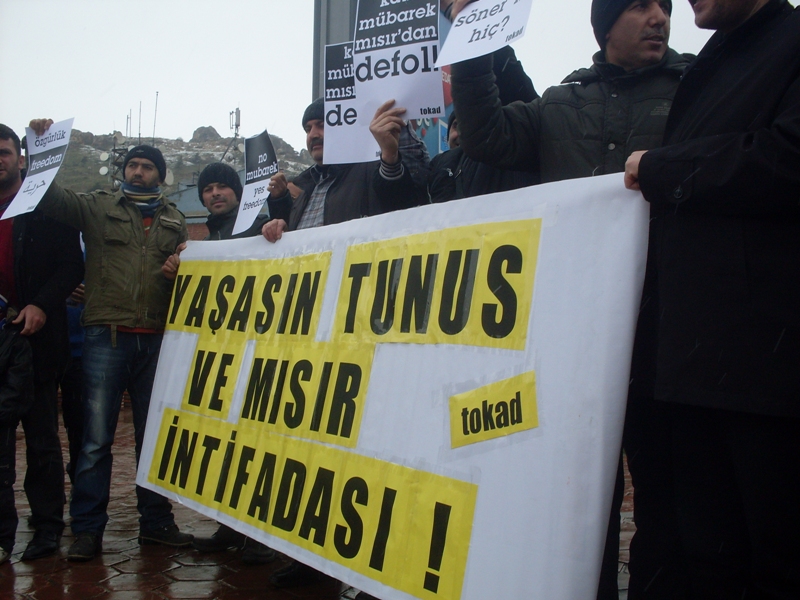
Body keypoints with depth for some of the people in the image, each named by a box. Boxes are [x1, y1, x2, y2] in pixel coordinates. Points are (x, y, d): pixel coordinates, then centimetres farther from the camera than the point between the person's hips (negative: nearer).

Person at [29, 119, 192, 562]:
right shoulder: (98, 207, 9)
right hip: (106, 335, -2)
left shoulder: (175, 221, 16)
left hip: (156, 339, 3)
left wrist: (179, 270, -3)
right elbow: (51, 197, -4)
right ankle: (87, 529, 8)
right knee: (96, 436, -2)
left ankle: (156, 521, 20)